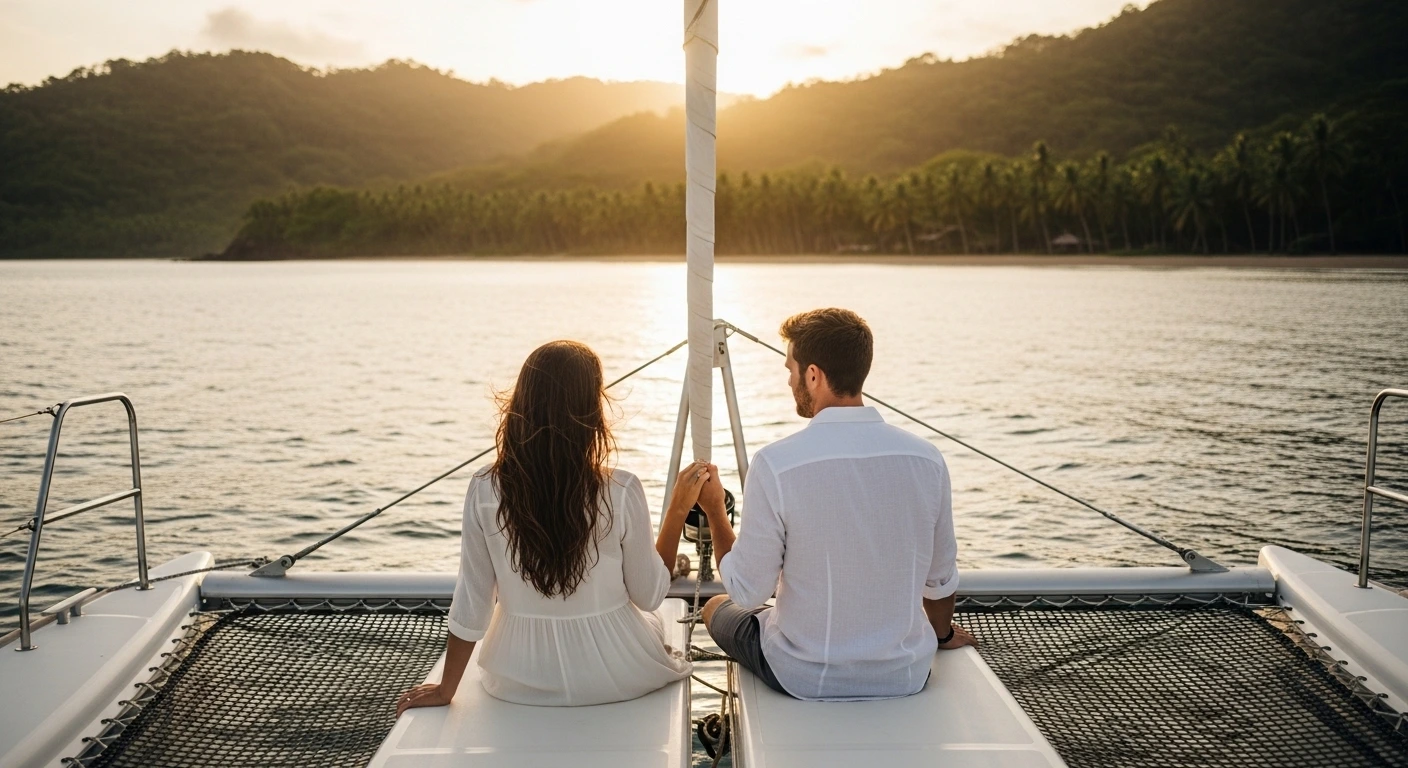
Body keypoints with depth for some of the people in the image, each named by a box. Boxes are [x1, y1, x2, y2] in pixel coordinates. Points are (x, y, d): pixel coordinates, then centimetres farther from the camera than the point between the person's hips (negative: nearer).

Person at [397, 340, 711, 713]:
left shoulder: (485, 490, -17)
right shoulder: (621, 493, -23)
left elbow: (470, 605, -9)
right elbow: (649, 596, -10)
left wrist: (445, 689, 5)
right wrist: (679, 508, -3)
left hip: (520, 681, 2)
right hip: (612, 677, -2)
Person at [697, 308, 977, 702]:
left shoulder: (775, 464, -22)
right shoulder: (927, 459, -10)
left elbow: (748, 592, -14)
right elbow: (941, 578, 3)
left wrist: (715, 511, 2)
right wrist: (942, 633, 25)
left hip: (805, 678, -4)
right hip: (905, 676, 4)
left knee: (716, 607, 27)